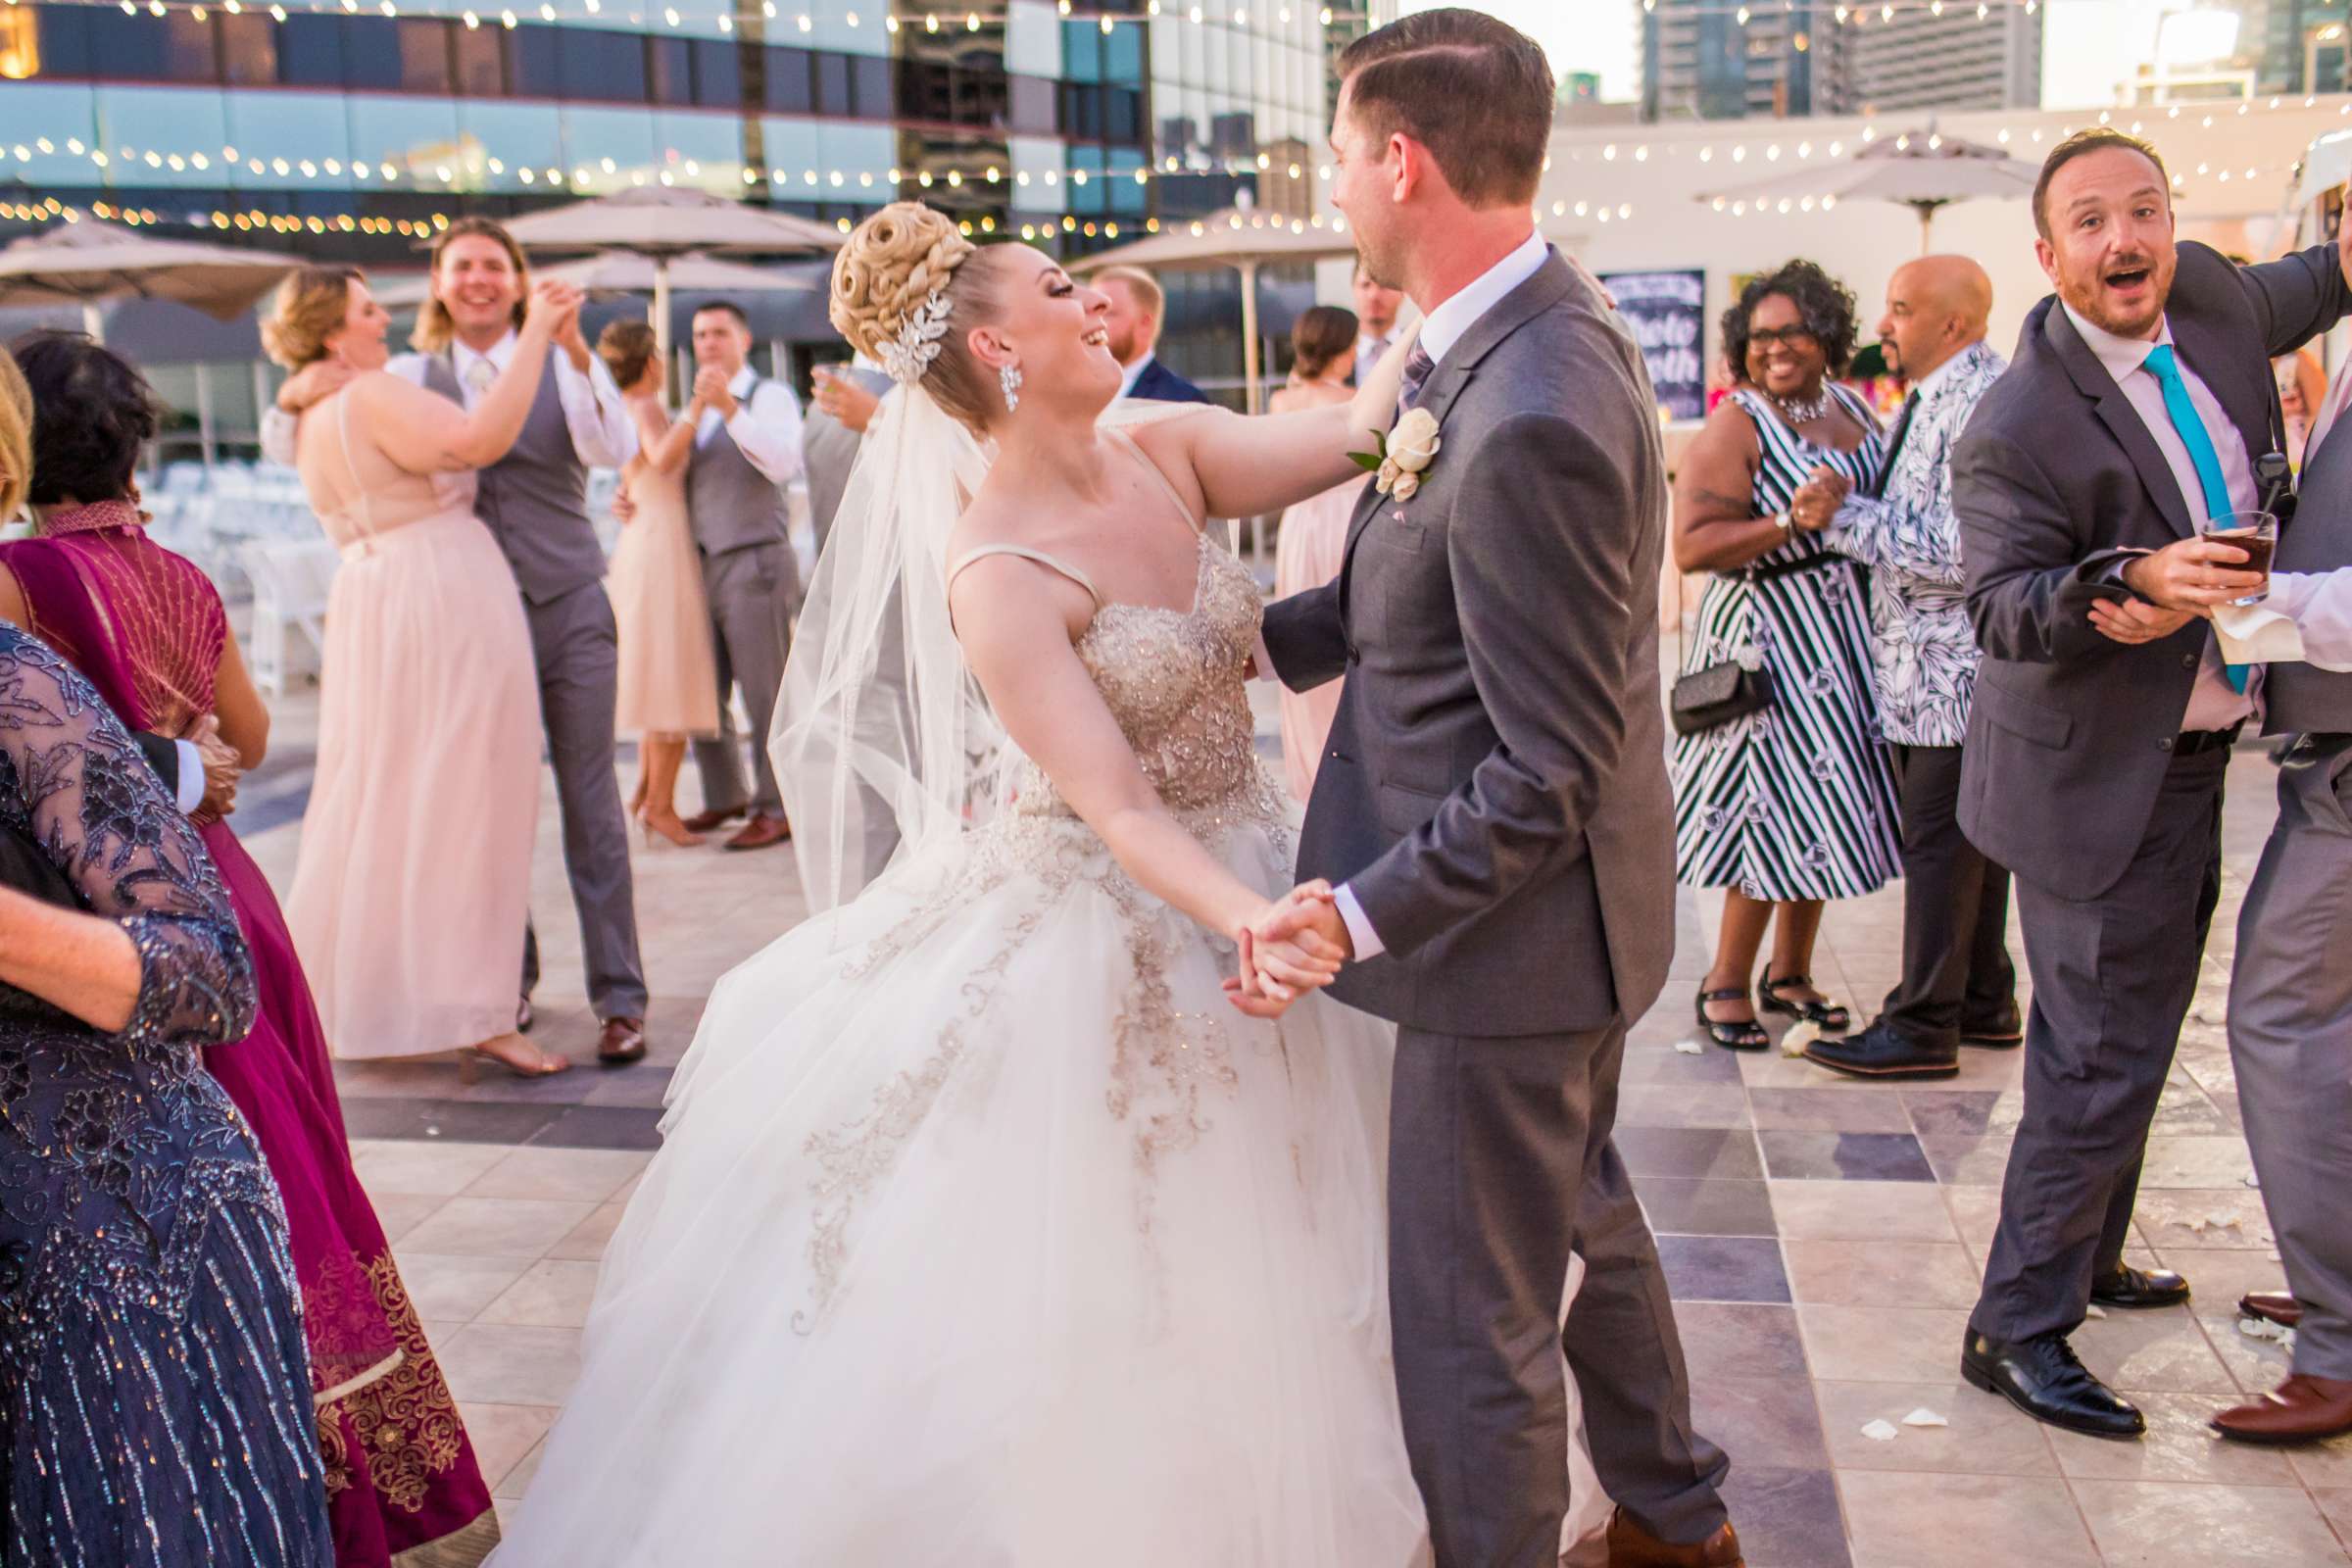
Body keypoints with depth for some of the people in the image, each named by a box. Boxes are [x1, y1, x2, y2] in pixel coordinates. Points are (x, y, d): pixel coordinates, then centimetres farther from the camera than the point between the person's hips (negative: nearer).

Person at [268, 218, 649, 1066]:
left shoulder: (560, 364, 1)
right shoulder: (413, 378, 5)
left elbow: (614, 449, -17)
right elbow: (286, 449, 7)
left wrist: (573, 346, -31)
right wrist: (294, 396, -16)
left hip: (569, 608, -2)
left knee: (590, 802, 0)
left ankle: (620, 999, 5)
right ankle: (510, 979, 26)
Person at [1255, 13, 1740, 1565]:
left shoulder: (1529, 419, -31)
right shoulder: (1536, 326, 1)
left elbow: (1551, 769, -27)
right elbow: (1423, 594, 11)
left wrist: (1363, 909, -26)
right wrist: (1251, 638, 8)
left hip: (1515, 928, -11)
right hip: (1566, 910, 11)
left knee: (1472, 1323, 6)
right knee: (1585, 1218, 29)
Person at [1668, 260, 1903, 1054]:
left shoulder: (1855, 411, 12)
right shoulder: (1735, 428, -10)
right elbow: (1690, 547, -20)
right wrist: (1789, 525, -27)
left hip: (1848, 632, 7)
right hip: (1772, 637, -7)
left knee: (1822, 804, 12)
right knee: (1783, 808, -6)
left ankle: (1790, 972, 26)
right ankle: (1727, 983, 8)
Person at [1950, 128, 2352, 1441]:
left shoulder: (2211, 302, 0)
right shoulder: (2020, 428, -22)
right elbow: (2003, 608, -26)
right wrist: (2133, 581, -42)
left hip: (2195, 752, 9)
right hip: (2101, 775, -9)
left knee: (2135, 1030, 21)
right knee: (2100, 1060, -5)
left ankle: (2089, 1259, 40)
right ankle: (2016, 1328, 8)